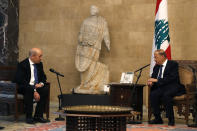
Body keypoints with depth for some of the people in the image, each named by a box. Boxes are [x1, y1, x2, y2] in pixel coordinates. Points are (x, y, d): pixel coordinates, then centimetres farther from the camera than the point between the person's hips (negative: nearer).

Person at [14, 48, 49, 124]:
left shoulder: (39, 64, 7)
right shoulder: (22, 65, -15)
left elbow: (43, 77, 16)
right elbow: (22, 81, -23)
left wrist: (41, 83, -9)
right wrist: (34, 91, -31)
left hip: (36, 86, 6)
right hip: (23, 88, -6)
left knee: (45, 90, -22)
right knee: (29, 92, -37)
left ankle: (38, 116, -17)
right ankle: (29, 117, -26)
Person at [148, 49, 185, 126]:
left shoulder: (173, 64, -3)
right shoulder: (156, 66, 17)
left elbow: (172, 78, -16)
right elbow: (153, 77, 18)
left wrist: (157, 80, -20)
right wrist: (150, 82, -8)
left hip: (173, 87, -5)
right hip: (162, 88, 5)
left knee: (166, 95, -36)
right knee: (153, 94, -26)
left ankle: (171, 120, -25)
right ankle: (158, 119, -17)